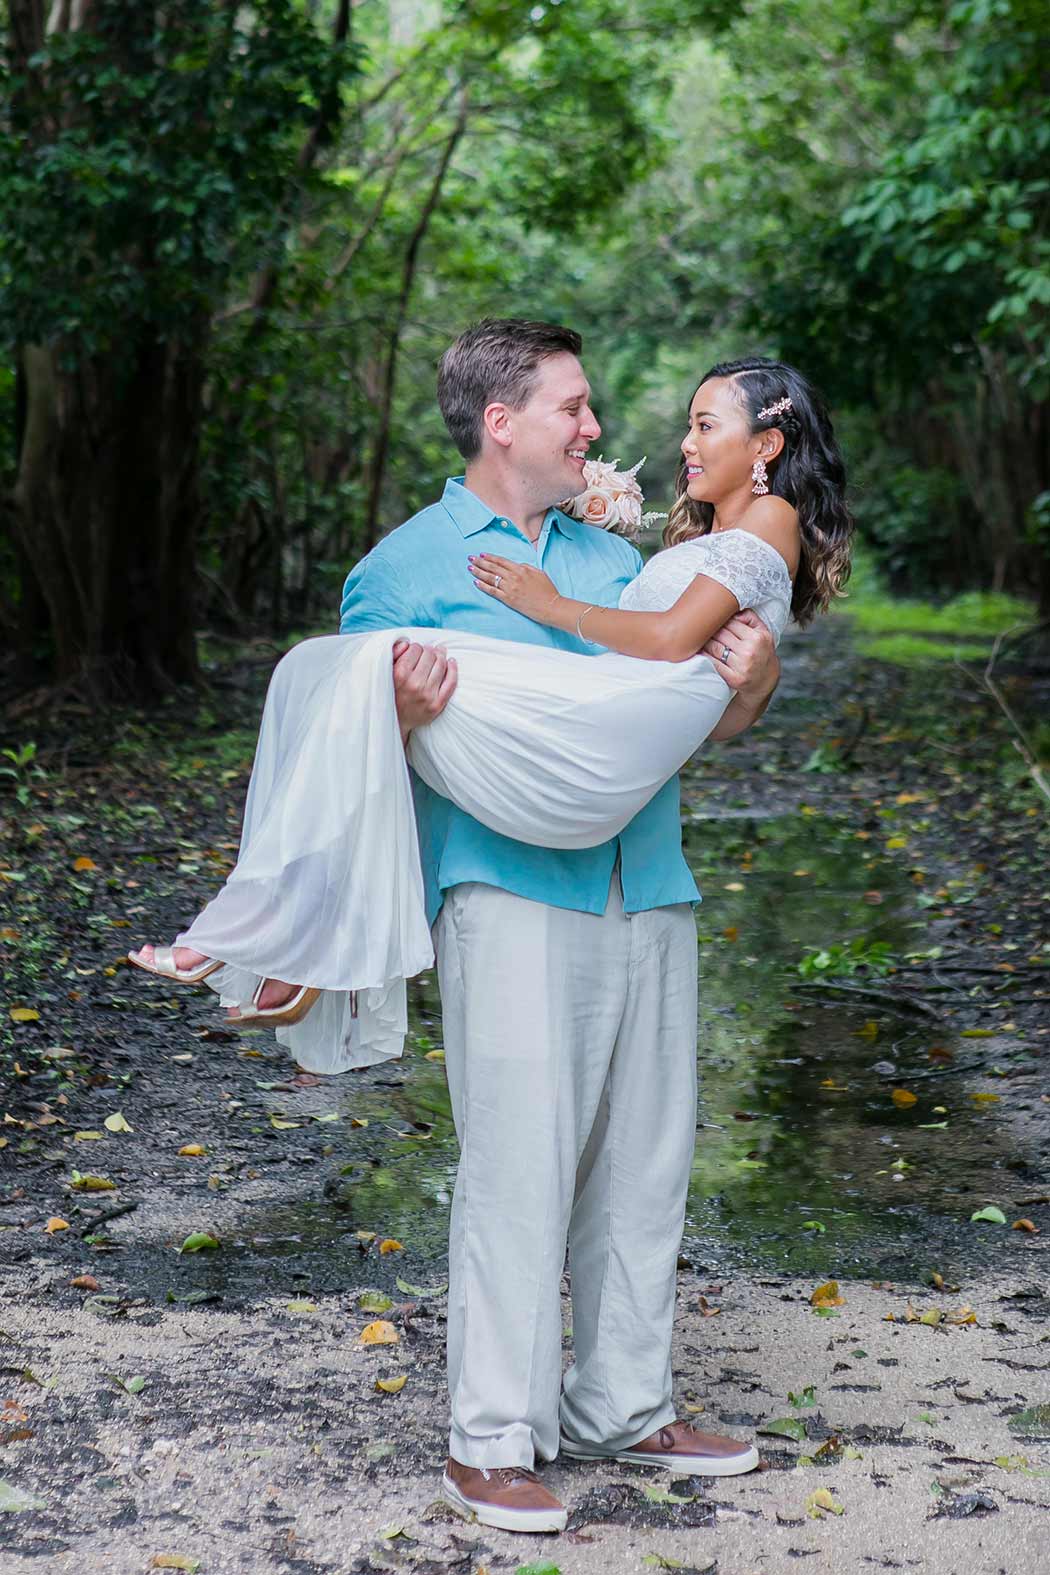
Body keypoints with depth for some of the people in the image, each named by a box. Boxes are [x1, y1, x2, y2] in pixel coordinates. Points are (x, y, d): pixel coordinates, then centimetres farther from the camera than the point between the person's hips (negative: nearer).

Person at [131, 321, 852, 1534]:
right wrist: (402, 718, -20)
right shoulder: (405, 566, 5)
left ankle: (622, 1407, 21)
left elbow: (703, 719, 19)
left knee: (643, 1161, 9)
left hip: (647, 893, 6)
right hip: (510, 893, -6)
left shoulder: (613, 561, 21)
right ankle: (493, 1439, -1)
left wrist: (747, 681, -4)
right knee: (520, 1160, -10)